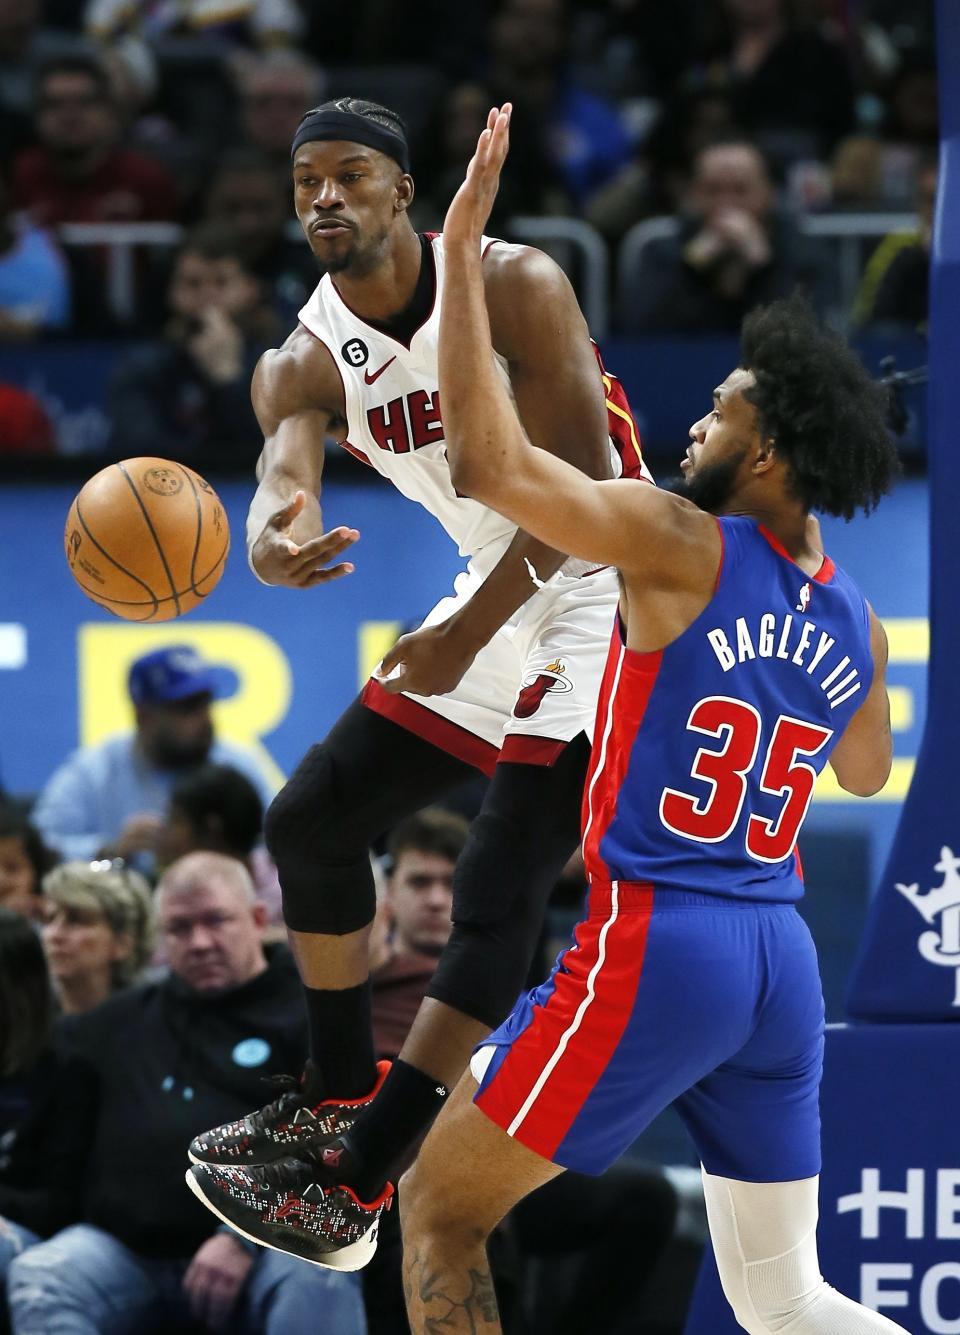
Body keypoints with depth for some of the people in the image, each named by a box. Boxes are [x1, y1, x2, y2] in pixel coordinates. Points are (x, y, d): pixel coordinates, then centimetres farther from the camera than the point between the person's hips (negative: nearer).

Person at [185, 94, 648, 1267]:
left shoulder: (513, 287, -18)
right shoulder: (303, 367, -2)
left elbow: (577, 482, -21)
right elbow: (281, 486, -22)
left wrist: (469, 634, -23)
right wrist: (276, 546, -47)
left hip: (603, 600, -8)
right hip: (495, 602, 8)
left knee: (496, 896, -14)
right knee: (310, 821, 9)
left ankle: (353, 1194, -18)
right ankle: (342, 1100, 26)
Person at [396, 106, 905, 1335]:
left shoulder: (682, 547, -11)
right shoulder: (855, 623, 9)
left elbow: (487, 462, -19)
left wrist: (460, 250, -14)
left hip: (653, 946, -7)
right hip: (782, 962, 7)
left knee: (438, 1211, 8)